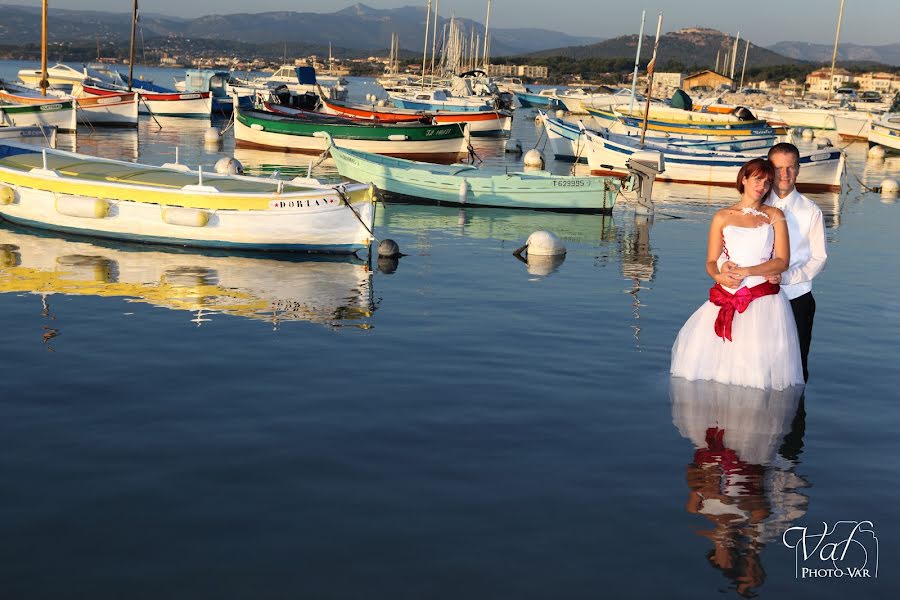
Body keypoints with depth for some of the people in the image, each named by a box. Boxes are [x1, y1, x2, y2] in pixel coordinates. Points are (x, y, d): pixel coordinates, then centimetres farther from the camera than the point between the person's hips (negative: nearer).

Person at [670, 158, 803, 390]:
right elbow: (711, 263, 10)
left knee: (757, 365, -15)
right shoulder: (722, 217, 12)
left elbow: (782, 261, 1)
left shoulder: (775, 216, 10)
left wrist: (747, 271, -10)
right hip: (727, 297, 1)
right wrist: (719, 276, -13)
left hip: (764, 299, -1)